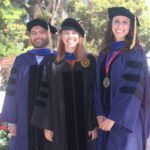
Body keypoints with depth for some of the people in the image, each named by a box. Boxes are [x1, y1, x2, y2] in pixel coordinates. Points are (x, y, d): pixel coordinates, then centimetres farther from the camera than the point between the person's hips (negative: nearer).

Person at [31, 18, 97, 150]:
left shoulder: (90, 61, 4)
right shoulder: (52, 64, 5)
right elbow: (46, 95, 3)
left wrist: (95, 124, -6)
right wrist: (46, 125, -4)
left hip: (84, 121, 0)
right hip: (59, 123, 0)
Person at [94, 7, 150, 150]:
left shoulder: (136, 53, -6)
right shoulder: (104, 53, 10)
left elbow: (133, 89, -14)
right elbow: (98, 85, 8)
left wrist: (114, 118, -17)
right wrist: (99, 113, -5)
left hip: (126, 119, -5)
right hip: (105, 117, 5)